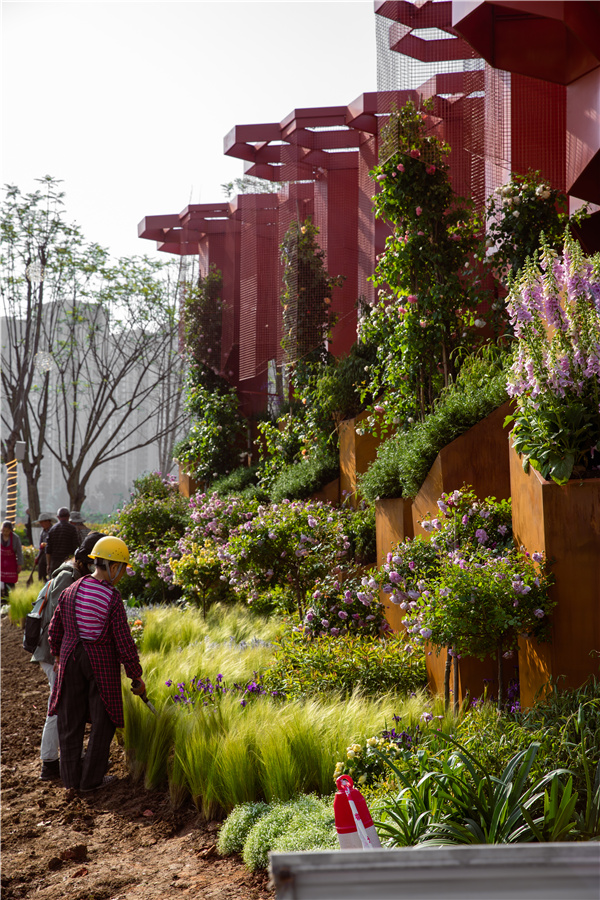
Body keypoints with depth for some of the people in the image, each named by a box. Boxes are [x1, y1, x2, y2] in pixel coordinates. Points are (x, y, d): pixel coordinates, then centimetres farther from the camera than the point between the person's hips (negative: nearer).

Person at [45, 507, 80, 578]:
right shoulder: (72, 529, -4)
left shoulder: (52, 529, 6)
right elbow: (76, 547, -6)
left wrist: (48, 564, 12)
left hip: (54, 562, 3)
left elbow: (48, 549, 7)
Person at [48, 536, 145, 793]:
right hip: (102, 662, -4)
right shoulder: (113, 600, -20)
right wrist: (136, 677, -5)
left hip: (71, 657, 4)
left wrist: (58, 655, 23)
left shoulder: (71, 591, -6)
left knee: (70, 718, 14)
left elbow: (55, 629, 5)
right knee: (103, 719, 11)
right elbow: (124, 644, -17)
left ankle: (71, 777, 21)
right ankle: (91, 779, 16)